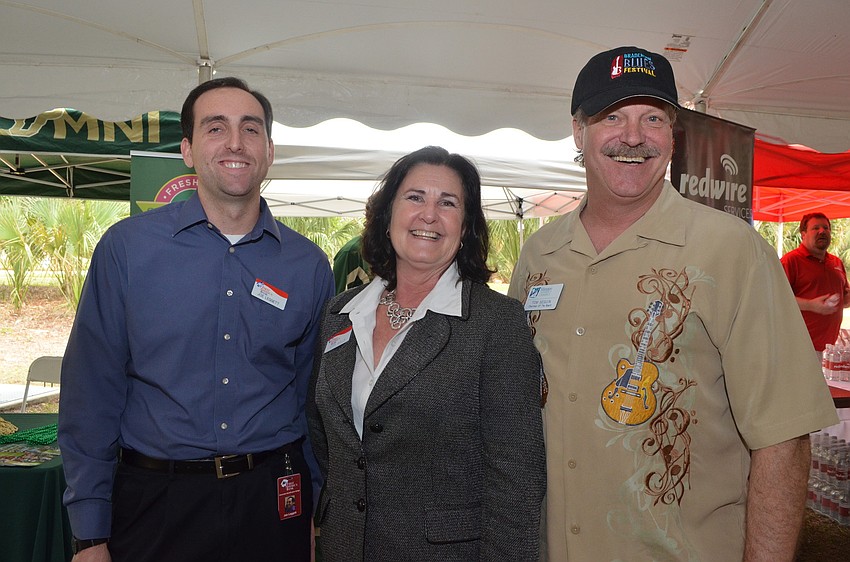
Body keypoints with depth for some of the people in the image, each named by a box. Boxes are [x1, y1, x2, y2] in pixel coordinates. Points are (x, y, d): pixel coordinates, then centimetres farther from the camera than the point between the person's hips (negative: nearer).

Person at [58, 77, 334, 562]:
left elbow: (314, 400, 5)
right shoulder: (127, 247, -6)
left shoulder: (309, 264, -1)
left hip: (273, 501, 2)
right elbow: (92, 393, -4)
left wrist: (316, 513, 6)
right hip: (154, 500, -1)